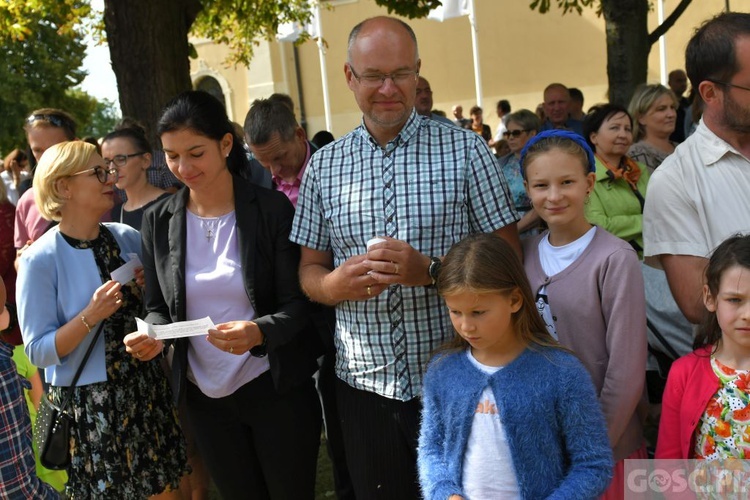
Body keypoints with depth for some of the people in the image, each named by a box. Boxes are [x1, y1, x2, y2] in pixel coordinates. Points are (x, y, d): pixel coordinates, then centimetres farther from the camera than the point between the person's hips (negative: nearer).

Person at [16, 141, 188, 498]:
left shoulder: (127, 238, 0)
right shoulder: (40, 260, -13)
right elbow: (38, 351, -13)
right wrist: (91, 317, -25)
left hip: (145, 390, 5)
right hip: (88, 404, -4)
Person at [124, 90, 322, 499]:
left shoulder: (272, 209, -11)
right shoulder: (158, 221, -1)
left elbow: (299, 304, -11)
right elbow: (157, 307, 6)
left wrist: (259, 332, -31)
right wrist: (152, 335, -16)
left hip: (277, 390, -3)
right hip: (204, 396, 3)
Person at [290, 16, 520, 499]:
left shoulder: (465, 149, -4)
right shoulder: (323, 165, 4)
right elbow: (309, 270, 8)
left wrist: (430, 270, -21)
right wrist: (337, 284, -15)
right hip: (365, 383, 3)